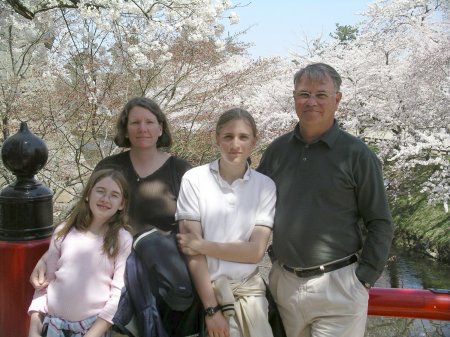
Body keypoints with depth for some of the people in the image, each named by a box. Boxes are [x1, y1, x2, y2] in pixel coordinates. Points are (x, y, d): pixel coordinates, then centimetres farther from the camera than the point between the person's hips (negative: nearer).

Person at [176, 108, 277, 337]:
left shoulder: (265, 186, -1)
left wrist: (202, 245, -12)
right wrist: (211, 308, -13)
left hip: (250, 291, 2)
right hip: (207, 289, -2)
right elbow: (192, 250, -9)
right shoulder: (194, 179, -7)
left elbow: (256, 251, -5)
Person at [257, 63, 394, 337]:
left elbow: (380, 224, -4)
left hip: (337, 288, -4)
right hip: (283, 283, 4)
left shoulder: (357, 155, -6)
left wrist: (364, 279, -9)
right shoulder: (277, 150, 5)